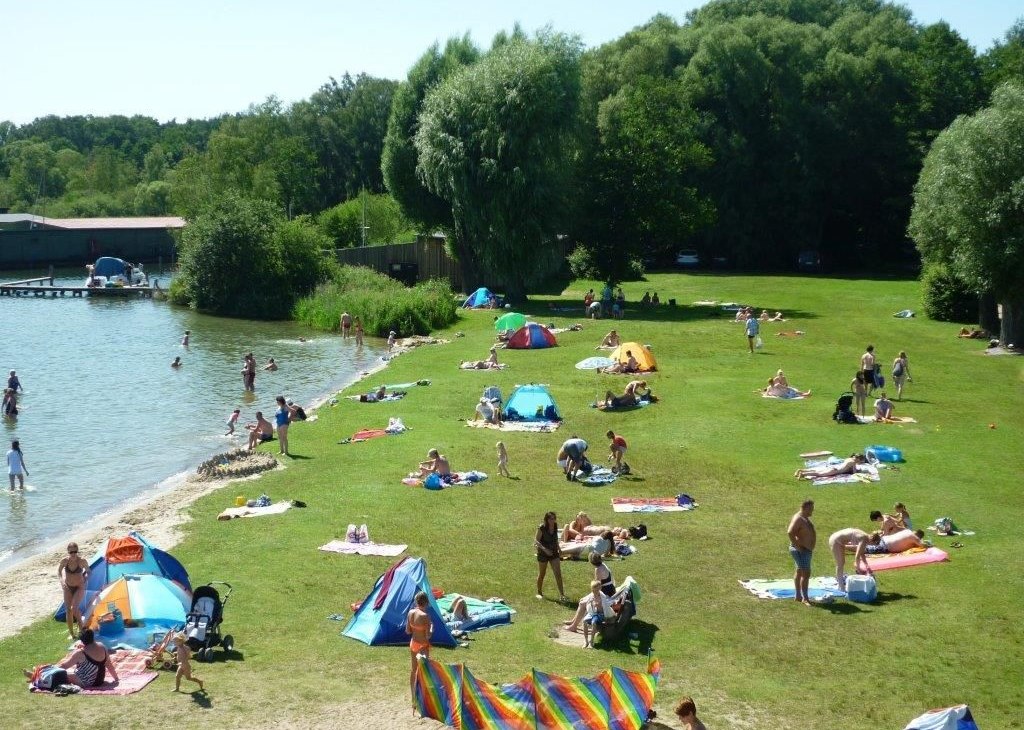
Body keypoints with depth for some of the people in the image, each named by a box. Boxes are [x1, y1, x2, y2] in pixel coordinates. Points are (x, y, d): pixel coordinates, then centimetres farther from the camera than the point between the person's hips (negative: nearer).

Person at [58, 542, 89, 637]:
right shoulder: (64, 561, -13)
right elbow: (58, 572, 5)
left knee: (74, 608, -20)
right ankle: (71, 633, 15)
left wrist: (85, 580, -13)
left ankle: (80, 625, 6)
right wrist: (61, 581, -11)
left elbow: (88, 571, 2)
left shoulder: (82, 561, -17)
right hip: (68, 588, 3)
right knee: (68, 610, 3)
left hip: (79, 588, -3)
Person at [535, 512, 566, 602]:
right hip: (543, 554, -4)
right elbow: (536, 541, -17)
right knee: (541, 574, 11)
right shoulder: (541, 528, -17)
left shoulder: (555, 527, 0)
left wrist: (559, 549, 14)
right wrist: (545, 549, -29)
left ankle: (561, 595, -6)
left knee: (558, 574, -6)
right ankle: (539, 593, 30)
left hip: (553, 553, 4)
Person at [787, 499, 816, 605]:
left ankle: (798, 595, 24)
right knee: (806, 573, -14)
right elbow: (790, 533, -31)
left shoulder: (805, 518, 13)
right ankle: (805, 598, -13)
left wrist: (811, 548, 21)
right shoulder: (798, 519, -19)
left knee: (799, 572, 16)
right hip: (800, 550, -11)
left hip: (806, 550, 11)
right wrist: (797, 546, -27)